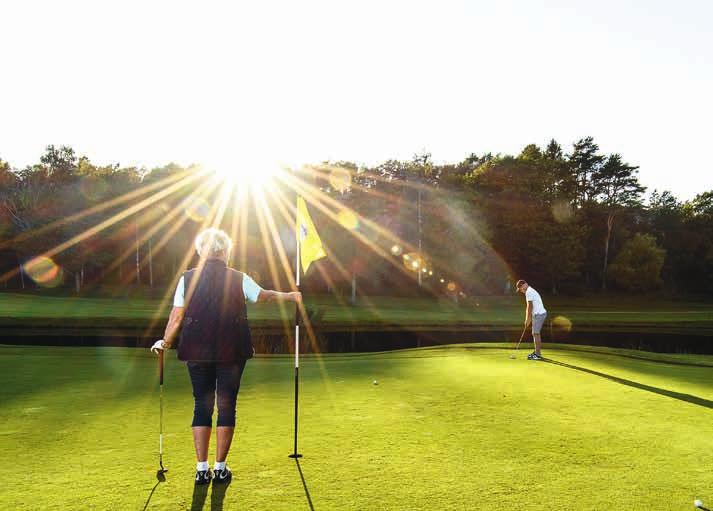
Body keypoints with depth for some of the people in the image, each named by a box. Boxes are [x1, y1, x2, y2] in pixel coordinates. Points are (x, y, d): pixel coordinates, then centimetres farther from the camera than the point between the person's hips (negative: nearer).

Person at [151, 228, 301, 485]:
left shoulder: (187, 278, 2)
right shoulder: (239, 278, -1)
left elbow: (176, 317, -1)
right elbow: (263, 296, 5)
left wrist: (165, 342, 12)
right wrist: (290, 296, 21)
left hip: (198, 353, 2)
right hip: (232, 352, -1)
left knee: (202, 406, 9)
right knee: (226, 406, 7)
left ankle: (202, 469, 11)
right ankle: (220, 468, 12)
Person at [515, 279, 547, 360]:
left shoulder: (528, 292, -12)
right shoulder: (531, 291, 20)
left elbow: (530, 307, -16)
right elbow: (528, 307, 19)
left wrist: (527, 320, -11)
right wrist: (527, 319, 16)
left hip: (538, 314, -10)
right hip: (541, 313, 10)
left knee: (535, 334, -8)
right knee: (536, 333, 17)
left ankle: (537, 355, -7)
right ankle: (537, 352, 24)